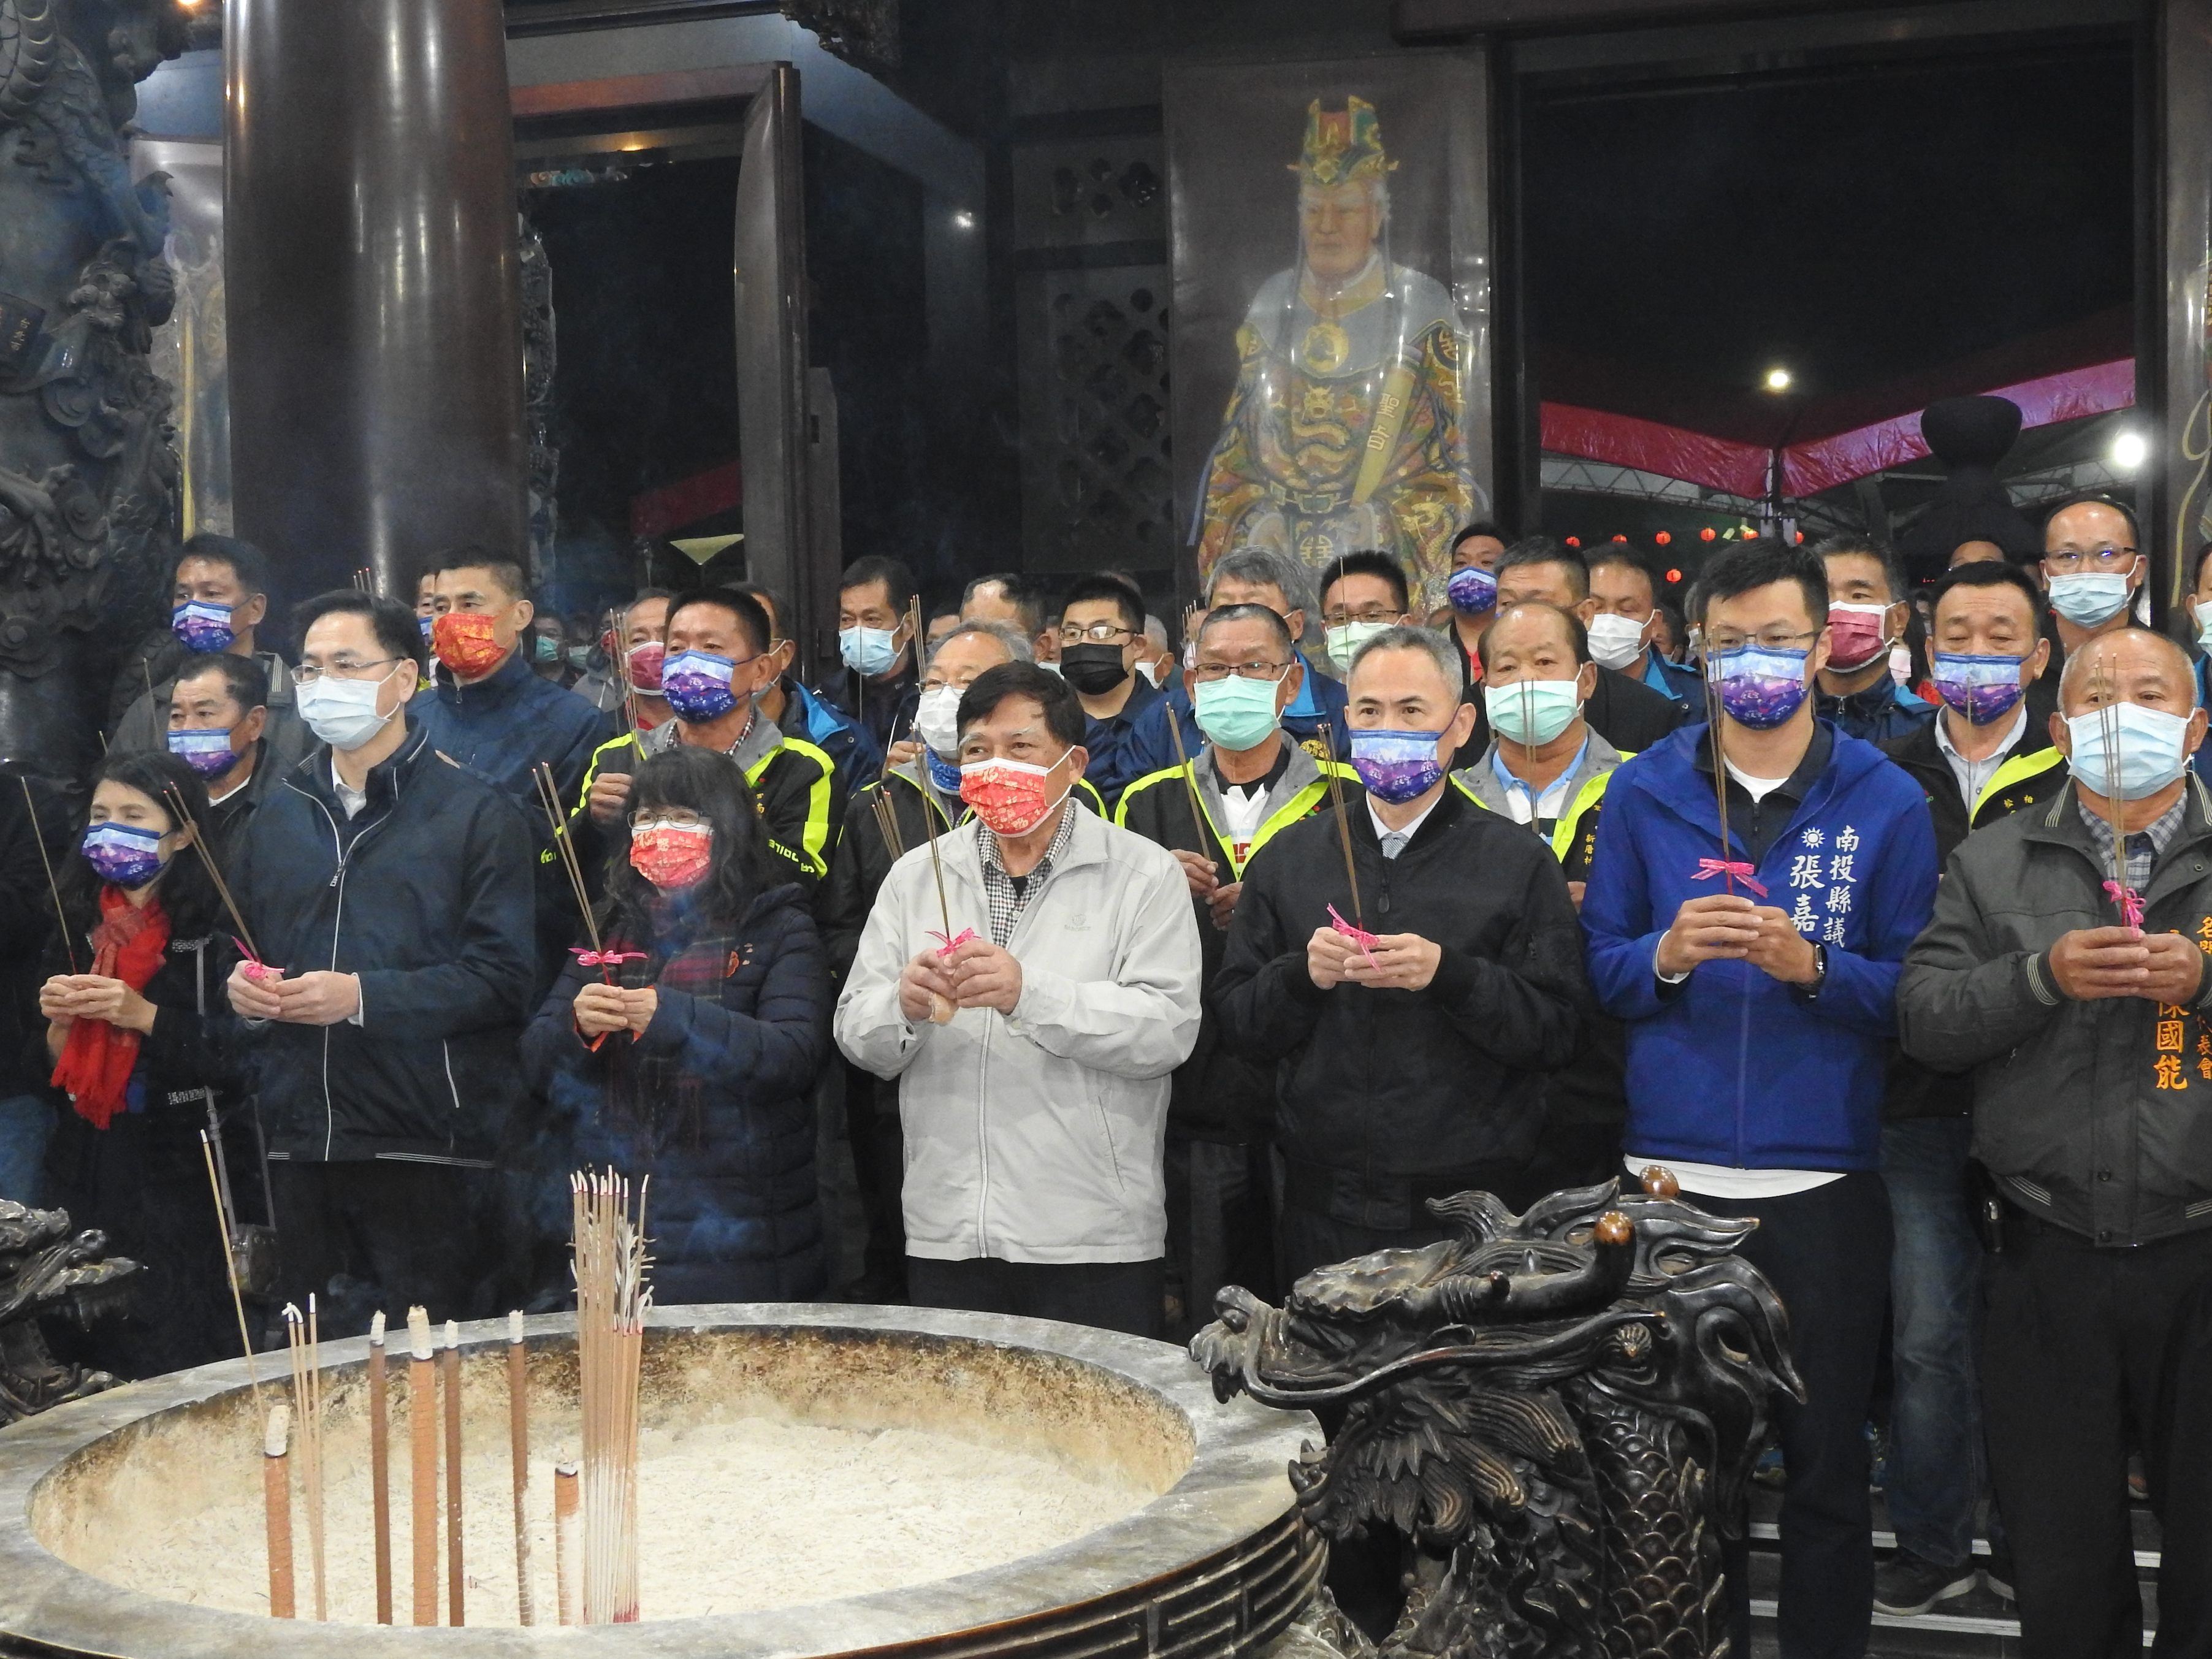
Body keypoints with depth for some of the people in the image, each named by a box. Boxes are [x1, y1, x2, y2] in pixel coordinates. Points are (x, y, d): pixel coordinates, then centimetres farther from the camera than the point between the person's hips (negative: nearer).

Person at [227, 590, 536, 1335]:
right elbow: (242, 948, 25)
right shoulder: (280, 814, 17)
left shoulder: (476, 813, -2)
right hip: (301, 1144, 6)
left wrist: (366, 996, -18)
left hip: (430, 1149, -5)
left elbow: (503, 979, -11)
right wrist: (241, 986, 2)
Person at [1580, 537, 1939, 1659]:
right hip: (1671, 1175, 1)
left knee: (1826, 1462, 8)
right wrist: (1664, 957, -15)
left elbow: (1912, 991, 0)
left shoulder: (1886, 802, 1)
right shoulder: (1643, 793, 5)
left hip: (1824, 1184, -1)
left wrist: (1814, 967, -18)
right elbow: (1595, 971, 5)